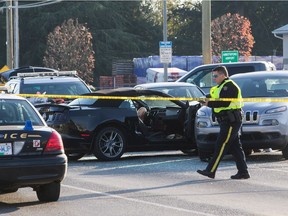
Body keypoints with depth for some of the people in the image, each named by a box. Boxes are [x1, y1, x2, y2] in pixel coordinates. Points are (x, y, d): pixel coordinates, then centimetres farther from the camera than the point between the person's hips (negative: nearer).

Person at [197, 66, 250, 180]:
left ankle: (211, 170, -12)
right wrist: (207, 101, 4)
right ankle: (243, 172, 10)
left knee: (221, 145, -11)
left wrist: (209, 104, -19)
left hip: (231, 122, -11)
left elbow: (225, 103, -22)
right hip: (227, 122, 11)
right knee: (235, 147, 9)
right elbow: (218, 101, 20)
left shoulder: (229, 86, -12)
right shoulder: (222, 87, 22)